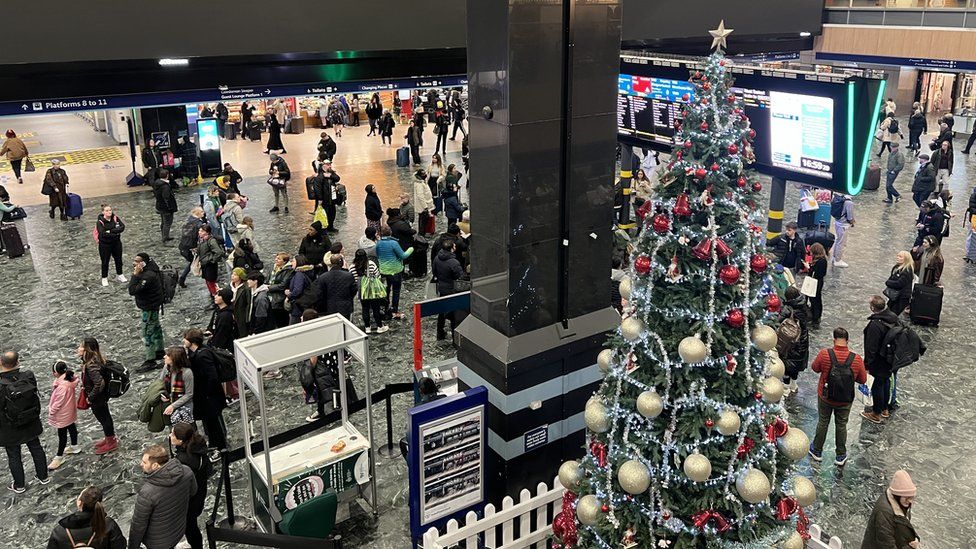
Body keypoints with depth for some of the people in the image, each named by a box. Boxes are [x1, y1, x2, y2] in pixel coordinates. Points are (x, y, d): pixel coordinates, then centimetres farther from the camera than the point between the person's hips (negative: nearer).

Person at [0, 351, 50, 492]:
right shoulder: (29, 376, -20)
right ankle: (43, 477, 42)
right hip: (31, 424, 4)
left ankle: (19, 485, 36)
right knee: (36, 448, 25)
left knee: (14, 456, 18)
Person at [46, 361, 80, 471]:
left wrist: (51, 411, -12)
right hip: (69, 412, 10)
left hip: (63, 415, -10)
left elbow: (59, 402, -26)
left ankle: (59, 457, 15)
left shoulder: (62, 386, -33)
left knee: (62, 435, 3)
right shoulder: (70, 379, -6)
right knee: (71, 428, 26)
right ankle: (74, 447, 44)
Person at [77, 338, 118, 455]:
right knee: (104, 417, 24)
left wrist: (90, 397, -27)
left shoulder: (91, 366, -33)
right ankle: (109, 438, 44)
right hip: (101, 397, 9)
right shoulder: (95, 359, -5)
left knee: (103, 418, 10)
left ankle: (111, 442, 30)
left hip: (97, 399, -9)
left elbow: (99, 383, -38)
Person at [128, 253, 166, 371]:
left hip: (150, 307, -11)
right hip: (153, 304, 11)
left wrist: (135, 274, -31)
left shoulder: (148, 276, -32)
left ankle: (150, 361, 4)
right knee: (155, 327, 24)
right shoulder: (147, 270, -1)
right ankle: (159, 351, 42)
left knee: (147, 333, -4)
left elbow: (132, 291, -33)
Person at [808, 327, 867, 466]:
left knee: (823, 423, 19)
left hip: (825, 397, 0)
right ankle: (841, 456, 32)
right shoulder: (856, 359, -20)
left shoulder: (824, 354, -23)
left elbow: (815, 368, -4)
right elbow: (863, 379, -6)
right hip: (845, 400, 1)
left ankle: (817, 451, 35)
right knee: (841, 425, 18)